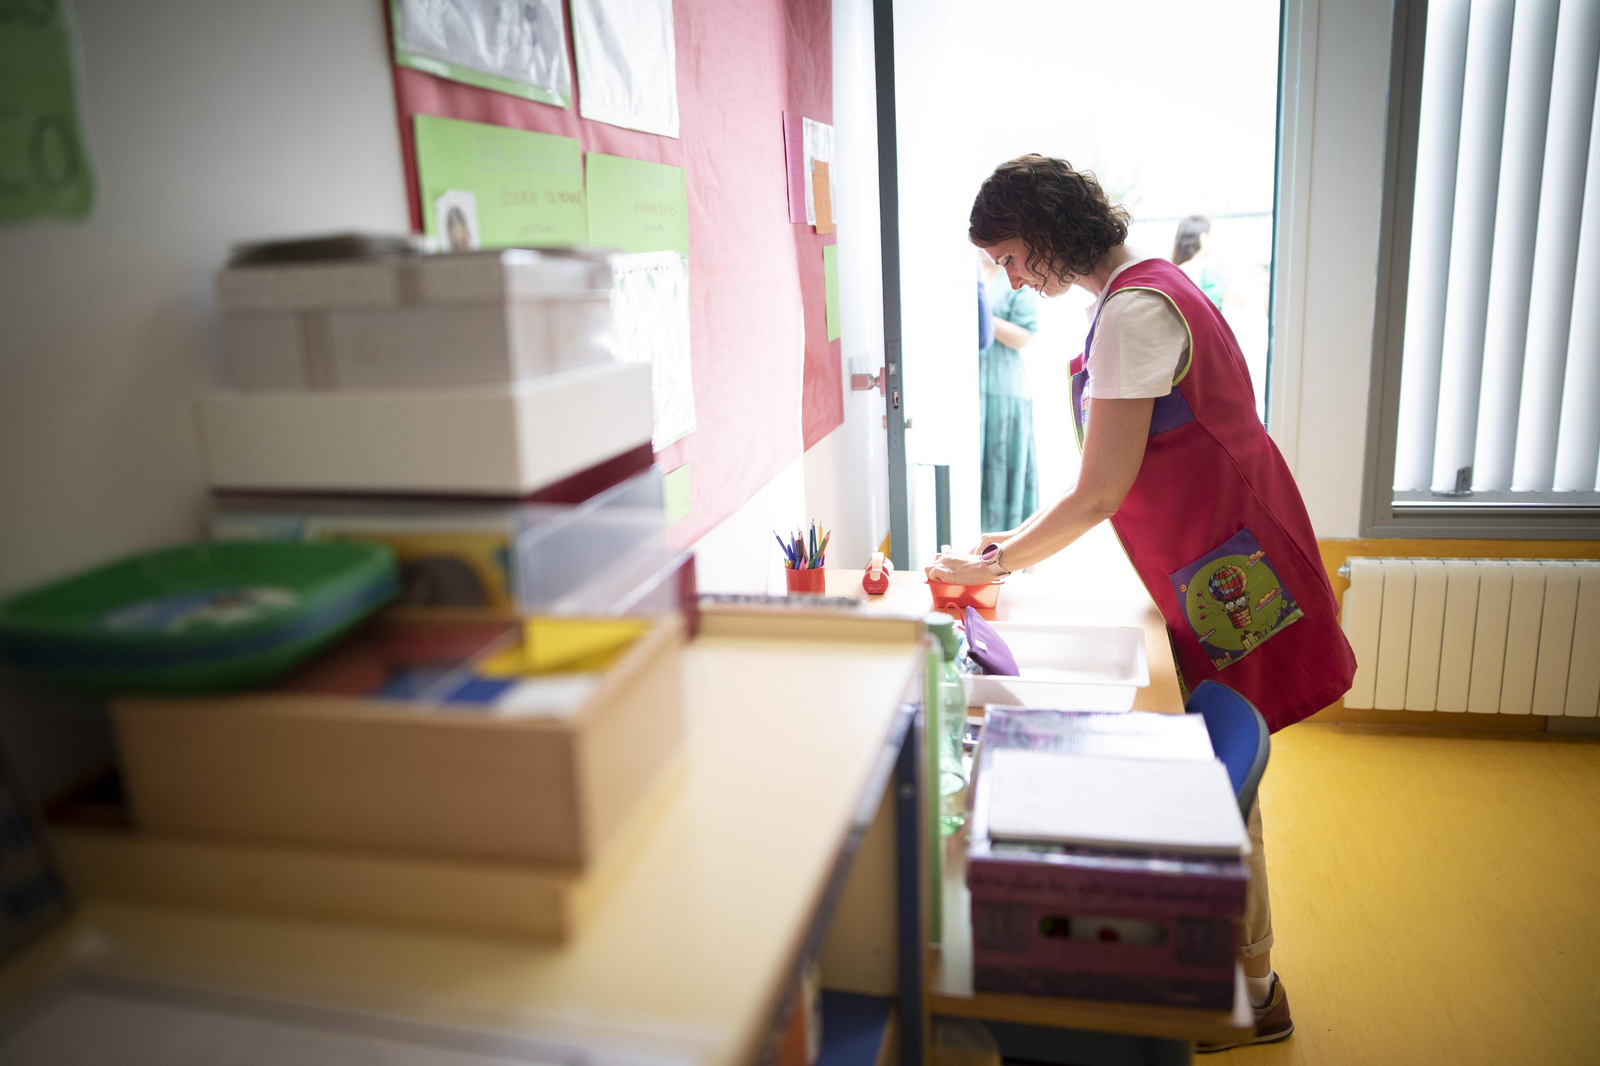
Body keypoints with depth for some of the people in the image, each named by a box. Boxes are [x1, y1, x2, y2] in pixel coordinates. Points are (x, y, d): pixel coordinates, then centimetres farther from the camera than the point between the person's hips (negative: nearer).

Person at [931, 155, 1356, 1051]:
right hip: (1210, 569, 9)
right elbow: (1121, 479, 14)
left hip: (1228, 576, -9)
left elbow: (1101, 494, -20)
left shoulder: (1135, 311, -20)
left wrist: (993, 565, -8)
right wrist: (1024, 541, 11)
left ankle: (1251, 994, 23)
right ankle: (1242, 973, 32)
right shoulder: (1147, 288, 12)